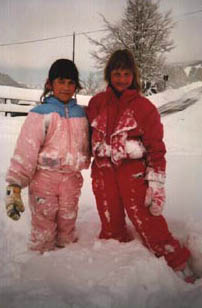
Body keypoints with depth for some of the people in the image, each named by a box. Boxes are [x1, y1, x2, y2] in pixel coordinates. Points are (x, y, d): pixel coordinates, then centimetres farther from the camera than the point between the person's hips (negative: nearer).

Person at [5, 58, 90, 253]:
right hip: (44, 180, -4)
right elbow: (25, 150, -15)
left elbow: (84, 145, 16)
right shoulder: (40, 114, -10)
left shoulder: (81, 113, 5)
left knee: (67, 227, 18)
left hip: (72, 180, 4)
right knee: (43, 231, 5)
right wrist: (14, 187, -20)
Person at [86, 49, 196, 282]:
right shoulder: (97, 102, 6)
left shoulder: (143, 106, -2)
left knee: (147, 222, -7)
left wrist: (156, 185, -10)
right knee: (111, 226, 11)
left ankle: (179, 265, 9)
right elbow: (89, 133, 15)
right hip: (103, 172, 4)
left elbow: (156, 148, -5)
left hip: (133, 172, -3)